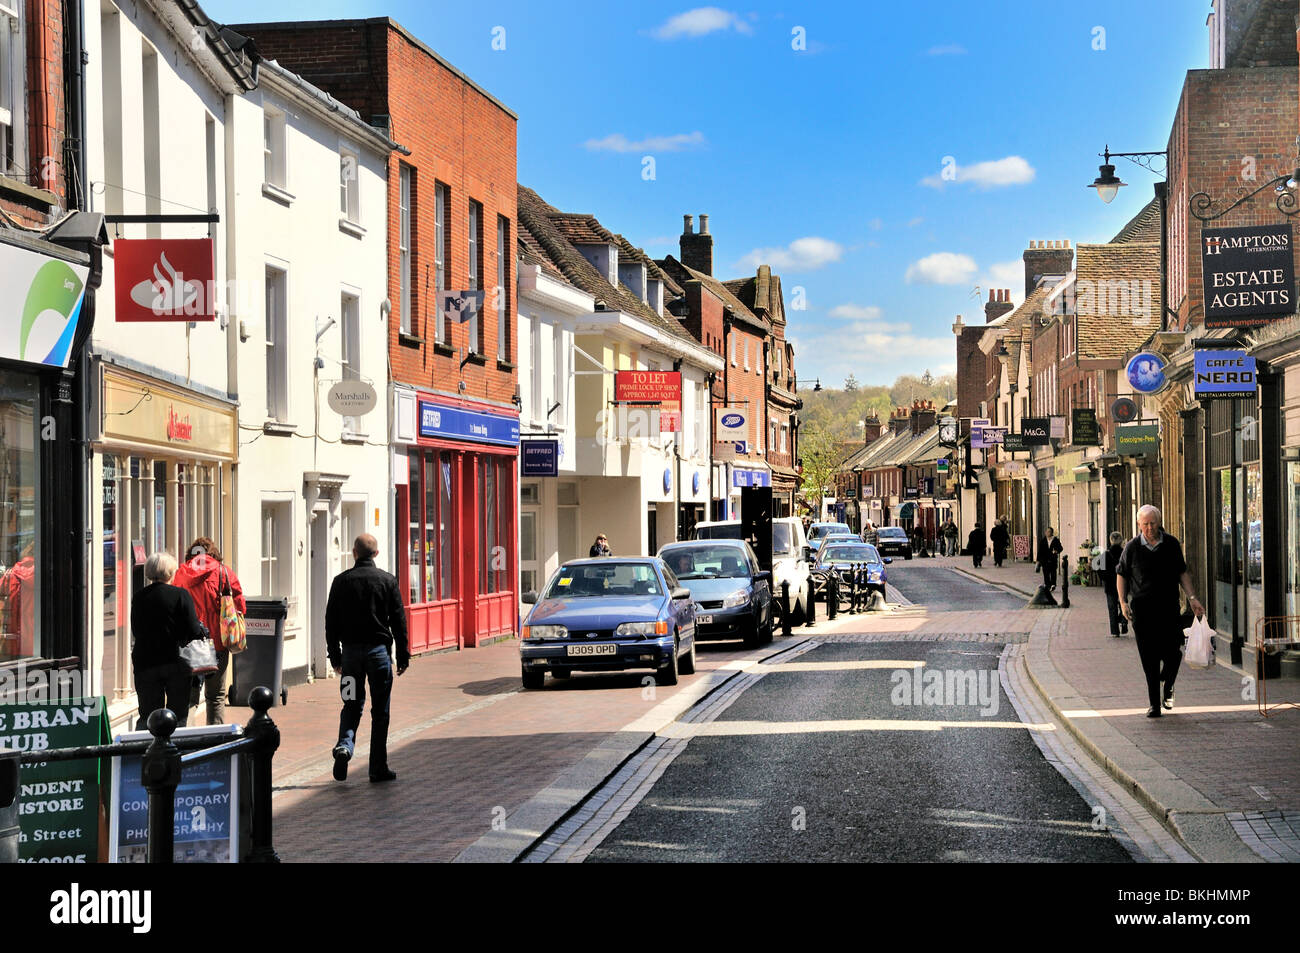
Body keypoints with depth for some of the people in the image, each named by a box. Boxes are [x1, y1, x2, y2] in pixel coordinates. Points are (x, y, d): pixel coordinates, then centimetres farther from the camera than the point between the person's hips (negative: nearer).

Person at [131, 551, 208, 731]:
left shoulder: (138, 598, 1)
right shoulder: (181, 595, -10)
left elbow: (135, 632, 9)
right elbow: (193, 631, -13)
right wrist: (203, 631, 8)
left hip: (145, 662, 3)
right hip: (176, 662, -3)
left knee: (147, 716, 9)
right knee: (178, 716, 7)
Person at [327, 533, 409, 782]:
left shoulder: (341, 581, 1)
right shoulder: (387, 580, -2)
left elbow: (331, 622, 4)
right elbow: (398, 621, 0)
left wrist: (335, 657, 11)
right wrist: (403, 656, 6)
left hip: (351, 650, 1)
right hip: (379, 650, -1)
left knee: (352, 705, 13)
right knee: (380, 711, 5)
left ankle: (344, 745, -14)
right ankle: (378, 768, 7)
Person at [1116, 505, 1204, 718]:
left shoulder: (1171, 544, 5)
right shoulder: (1132, 547, 1)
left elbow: (1182, 573, 13)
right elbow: (1121, 575, 10)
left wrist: (1192, 598, 5)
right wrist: (1123, 602, 1)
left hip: (1169, 607, 1)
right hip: (1142, 610, -1)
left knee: (1173, 653, -6)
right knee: (1149, 659, -1)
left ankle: (1167, 688, 24)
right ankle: (1154, 704, 7)